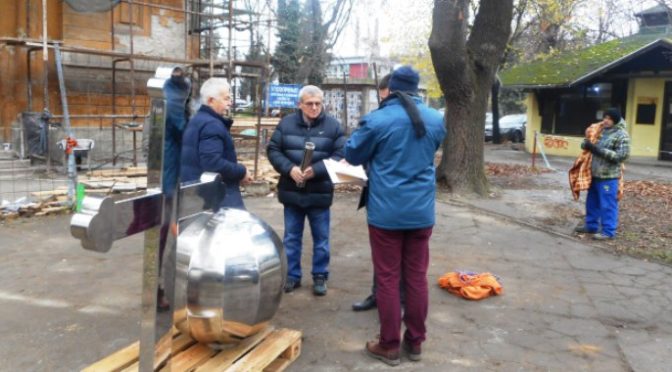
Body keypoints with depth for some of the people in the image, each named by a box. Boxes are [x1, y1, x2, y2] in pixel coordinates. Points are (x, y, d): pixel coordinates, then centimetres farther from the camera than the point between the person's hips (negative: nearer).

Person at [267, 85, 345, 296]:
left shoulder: (332, 125, -4)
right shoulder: (286, 124, 1)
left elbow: (341, 155, -8)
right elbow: (273, 150, 0)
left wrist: (316, 170, -21)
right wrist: (290, 168, -17)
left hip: (320, 193, -1)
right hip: (292, 191, 2)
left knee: (321, 239, 10)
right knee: (291, 238, 12)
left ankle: (320, 276, 25)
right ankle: (292, 275, 26)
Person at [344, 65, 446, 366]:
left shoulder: (377, 120, -13)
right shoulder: (436, 119, 2)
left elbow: (352, 155, 0)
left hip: (386, 211, -4)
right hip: (421, 211, 4)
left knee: (387, 279, 6)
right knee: (417, 278, 12)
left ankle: (389, 346, 15)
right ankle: (415, 343, 24)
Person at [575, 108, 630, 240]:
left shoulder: (621, 135, -10)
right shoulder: (601, 131, 12)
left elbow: (622, 155, -18)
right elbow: (588, 142, 20)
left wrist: (600, 151, -21)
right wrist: (586, 144, -6)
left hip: (609, 176, -8)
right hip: (595, 174, 8)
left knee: (607, 204, -4)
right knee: (592, 202, 16)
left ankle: (608, 231, 3)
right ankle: (591, 225, 28)